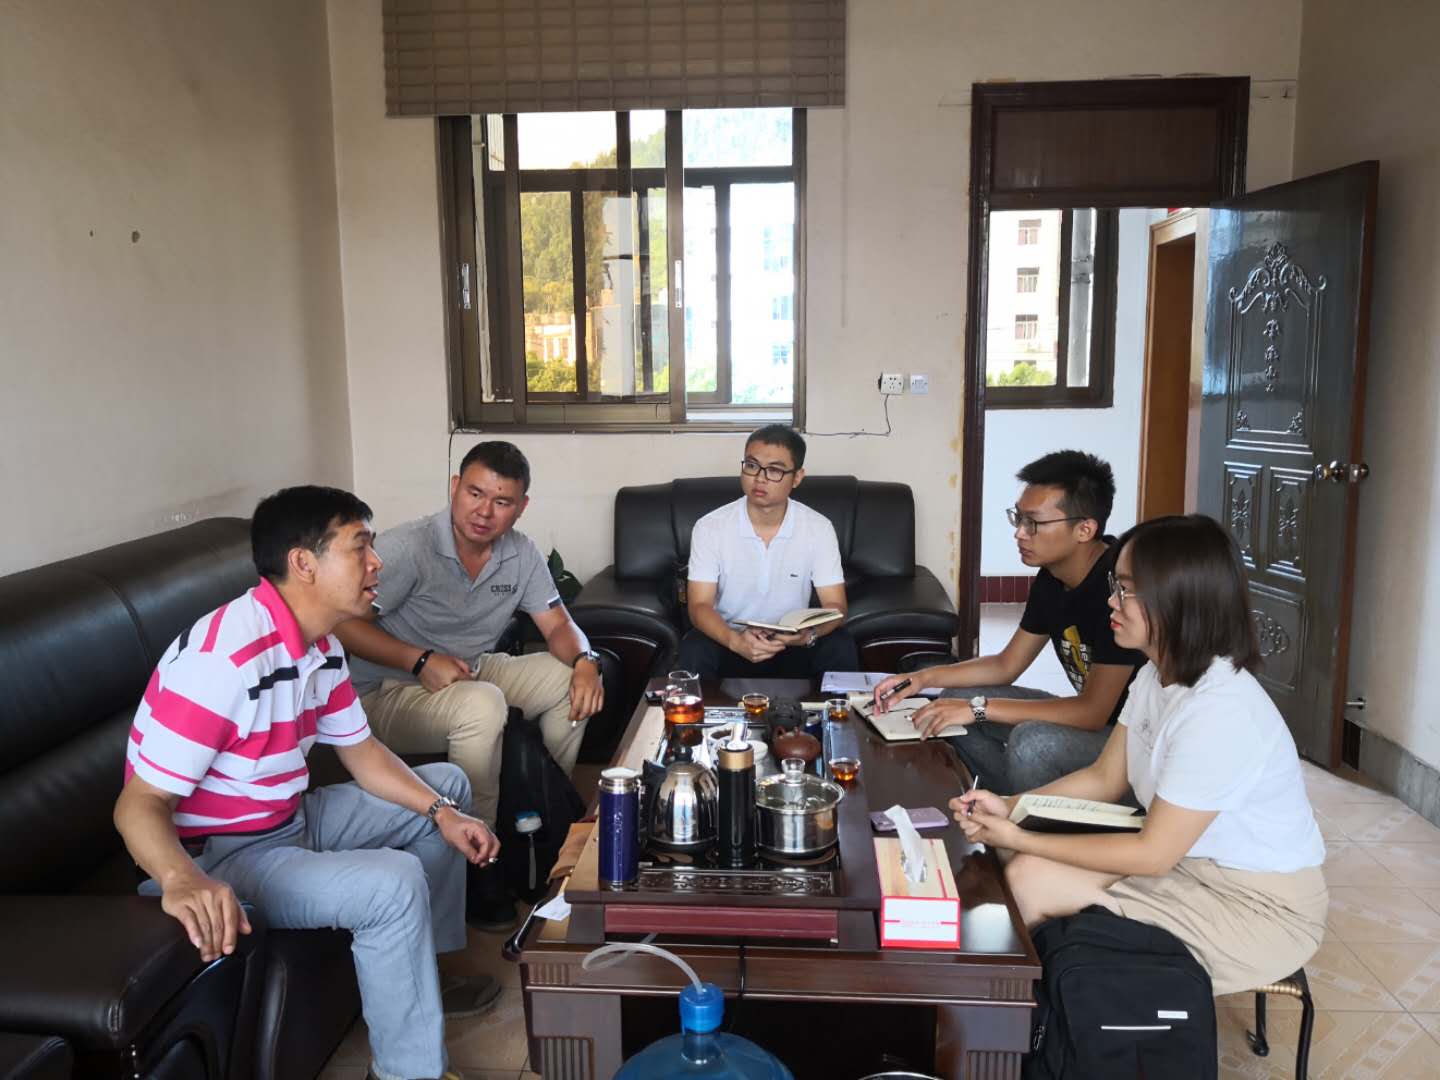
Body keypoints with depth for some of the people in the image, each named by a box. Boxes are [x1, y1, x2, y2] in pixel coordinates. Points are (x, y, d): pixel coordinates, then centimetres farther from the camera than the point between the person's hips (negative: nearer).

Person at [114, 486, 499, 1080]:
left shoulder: (320, 645, 0)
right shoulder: (224, 658, -30)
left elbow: (360, 749, 10)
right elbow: (139, 805, -29)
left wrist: (442, 812, -3)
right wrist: (182, 881, -50)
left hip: (292, 821, 10)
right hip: (220, 859, -10)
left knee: (447, 784, 14)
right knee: (393, 883, -30)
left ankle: (421, 974, 22)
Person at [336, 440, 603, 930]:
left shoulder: (521, 553, -3)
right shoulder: (406, 548, -22)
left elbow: (558, 625, 2)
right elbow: (343, 623, -22)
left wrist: (584, 660, -20)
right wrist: (421, 661, -31)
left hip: (473, 672, 7)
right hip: (390, 692, -7)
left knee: (571, 677, -5)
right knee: (483, 706, -35)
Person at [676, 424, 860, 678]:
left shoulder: (819, 528, -9)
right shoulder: (710, 527, -12)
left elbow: (836, 606, -11)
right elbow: (699, 606, -16)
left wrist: (809, 634, -36)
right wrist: (734, 640, -38)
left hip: (793, 641, 1)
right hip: (728, 639, -1)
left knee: (841, 649, -27)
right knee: (693, 654, -33)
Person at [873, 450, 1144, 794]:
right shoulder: (1052, 578, 0)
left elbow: (1093, 711, -28)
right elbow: (1006, 665, 11)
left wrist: (979, 708, -25)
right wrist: (922, 679, -2)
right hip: (1092, 716, 9)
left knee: (1033, 741, -34)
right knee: (956, 700, 6)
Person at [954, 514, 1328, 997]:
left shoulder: (1219, 712, -29)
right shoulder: (1157, 676, 0)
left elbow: (1152, 855, -23)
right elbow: (1104, 779, 8)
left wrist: (1021, 841, -19)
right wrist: (1010, 807, -6)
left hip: (1259, 907, -8)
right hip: (1189, 861, 8)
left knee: (1030, 880, -16)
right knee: (1027, 874, -9)